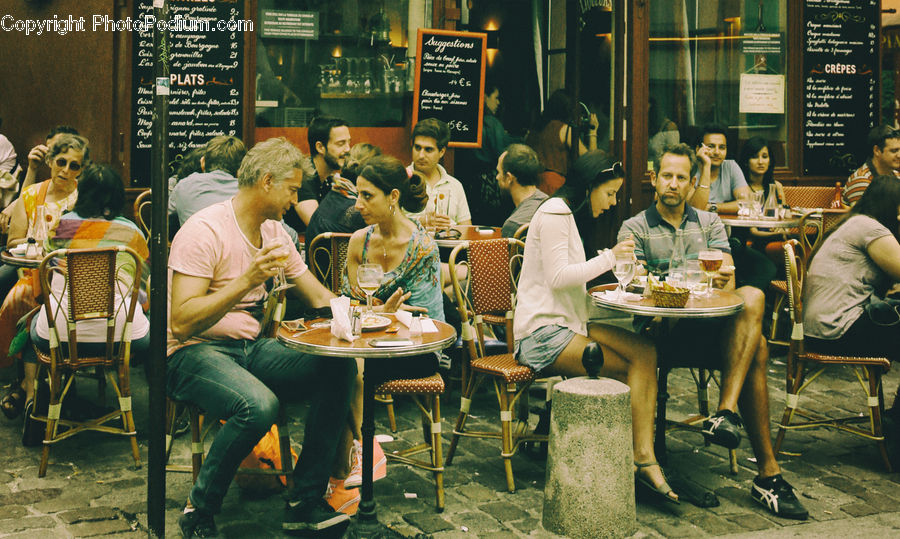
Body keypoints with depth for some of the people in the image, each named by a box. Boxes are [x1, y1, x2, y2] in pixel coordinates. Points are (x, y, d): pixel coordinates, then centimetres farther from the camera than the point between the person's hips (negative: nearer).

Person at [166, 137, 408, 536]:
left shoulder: (274, 233, 10)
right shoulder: (206, 230, -15)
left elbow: (322, 299, 14)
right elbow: (181, 323, -23)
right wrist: (247, 281, -30)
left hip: (250, 347, 8)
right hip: (192, 353, -7)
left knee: (340, 367, -14)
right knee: (258, 405, -37)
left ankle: (305, 502, -7)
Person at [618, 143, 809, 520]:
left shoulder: (709, 223, 22)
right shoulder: (635, 228, 12)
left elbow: (727, 280, 7)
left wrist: (722, 278, -20)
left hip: (712, 326, 4)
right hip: (662, 331, -4)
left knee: (752, 298, -31)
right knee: (755, 347, -29)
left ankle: (726, 411, -34)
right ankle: (767, 472, -27)